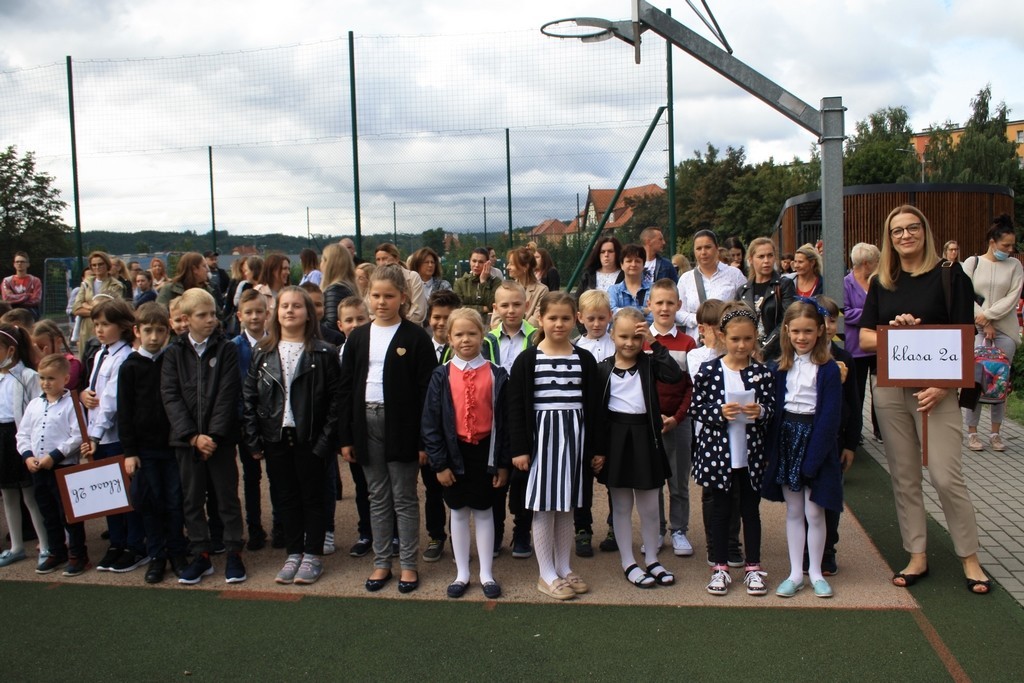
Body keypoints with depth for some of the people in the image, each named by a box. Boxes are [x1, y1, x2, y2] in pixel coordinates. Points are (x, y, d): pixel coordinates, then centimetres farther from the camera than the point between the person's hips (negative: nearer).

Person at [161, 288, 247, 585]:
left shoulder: (226, 350, 0)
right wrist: (193, 436, -12)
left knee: (227, 496, 4)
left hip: (220, 437, -2)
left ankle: (233, 552, 14)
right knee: (192, 499, 9)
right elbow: (170, 396, -2)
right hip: (186, 438, 2)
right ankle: (201, 555, 19)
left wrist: (214, 434, -14)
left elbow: (228, 395, -6)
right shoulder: (174, 353, 5)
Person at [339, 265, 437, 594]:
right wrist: (346, 437, 4)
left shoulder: (416, 337, -5)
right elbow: (346, 388, 8)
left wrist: (424, 439, -12)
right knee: (378, 499, 13)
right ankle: (381, 563, 23)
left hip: (401, 425, -4)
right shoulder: (358, 337, 7)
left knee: (405, 498, 6)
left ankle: (408, 564, 17)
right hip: (367, 423, 4)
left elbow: (427, 390, -8)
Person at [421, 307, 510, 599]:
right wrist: (439, 462, -7)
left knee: (483, 512, 10)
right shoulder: (441, 376, -3)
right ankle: (462, 574, 25)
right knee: (459, 513, 12)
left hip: (485, 451, -1)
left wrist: (503, 462, -3)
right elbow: (430, 422, -3)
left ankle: (486, 574, 23)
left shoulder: (496, 375, -3)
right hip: (454, 451, 1)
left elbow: (504, 420, -1)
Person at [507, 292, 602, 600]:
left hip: (574, 435, 3)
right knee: (544, 505, 2)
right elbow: (516, 406, -4)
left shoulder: (585, 360, 4)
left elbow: (593, 405, 6)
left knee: (566, 505, 12)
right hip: (541, 434, -3)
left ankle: (564, 568, 25)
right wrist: (519, 448, -9)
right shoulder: (527, 360, -4)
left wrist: (597, 447, 4)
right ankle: (546, 574, 14)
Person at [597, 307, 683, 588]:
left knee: (649, 507, 12)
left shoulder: (649, 363, 1)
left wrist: (655, 343, -18)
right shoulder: (603, 369, -3)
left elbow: (675, 376, -19)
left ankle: (652, 560, 29)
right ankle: (628, 563, 23)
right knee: (621, 506, 10)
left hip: (645, 437, 1)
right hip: (616, 438, -1)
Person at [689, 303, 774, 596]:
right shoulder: (708, 371, -6)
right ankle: (720, 567, 23)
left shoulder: (762, 372, -2)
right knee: (720, 510, 10)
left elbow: (773, 409, 3)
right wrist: (720, 412, -19)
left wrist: (760, 412, -18)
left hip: (751, 453, 1)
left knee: (750, 509, 12)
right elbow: (696, 408, -3)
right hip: (718, 451, -1)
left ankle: (753, 567, 25)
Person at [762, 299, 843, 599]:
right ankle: (795, 573, 19)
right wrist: (774, 449, -3)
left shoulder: (828, 369, -8)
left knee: (814, 512, 2)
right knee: (793, 511, 10)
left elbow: (830, 416, -12)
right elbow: (775, 407, 6)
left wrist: (812, 459, -17)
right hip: (786, 438, 4)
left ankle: (815, 572, 19)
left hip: (815, 439, -4)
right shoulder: (783, 365, 6)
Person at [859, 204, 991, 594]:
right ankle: (917, 557, 18)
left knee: (946, 477, -6)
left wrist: (942, 386, -16)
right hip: (890, 388, 4)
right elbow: (865, 339, 7)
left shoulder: (949, 276, -2)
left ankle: (970, 559, 12)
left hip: (934, 389, -4)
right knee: (904, 477, 8)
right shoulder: (881, 284, 9)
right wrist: (895, 332, -13)